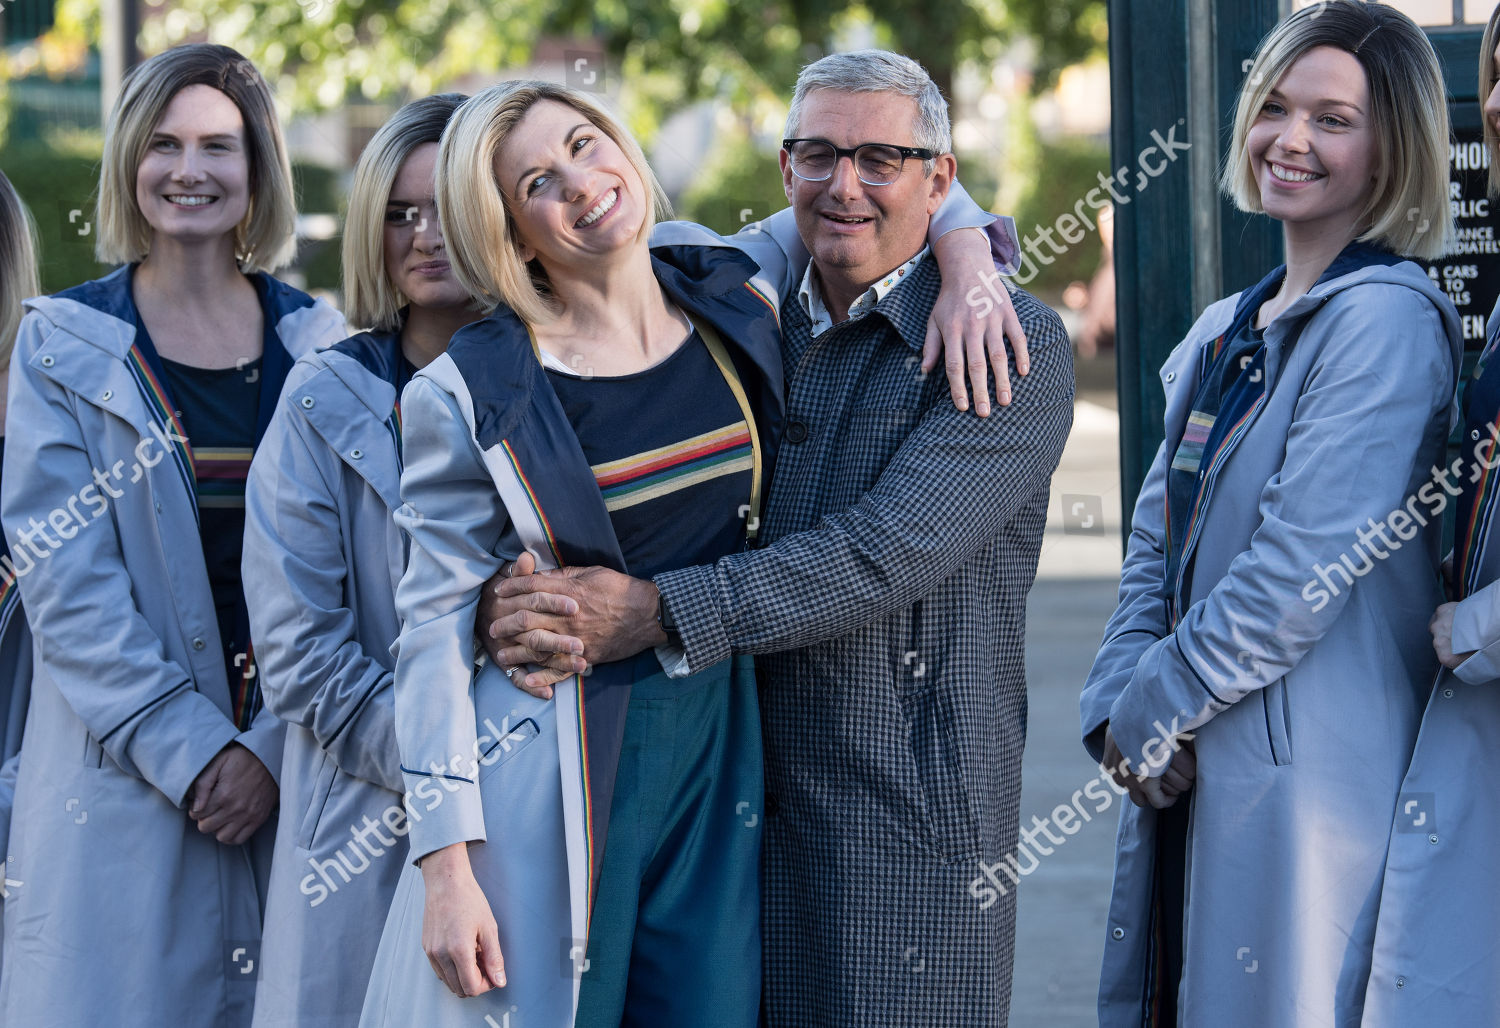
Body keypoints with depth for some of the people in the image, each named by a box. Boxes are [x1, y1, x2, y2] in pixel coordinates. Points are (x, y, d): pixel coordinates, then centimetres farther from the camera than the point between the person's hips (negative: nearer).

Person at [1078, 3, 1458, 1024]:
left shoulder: (1387, 320, -12)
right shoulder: (1225, 333, 15)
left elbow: (1301, 569, -18)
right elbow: (1156, 548, 14)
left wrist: (1148, 712, -10)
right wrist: (1119, 704, -3)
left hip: (1308, 784, -8)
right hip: (1184, 780, 8)